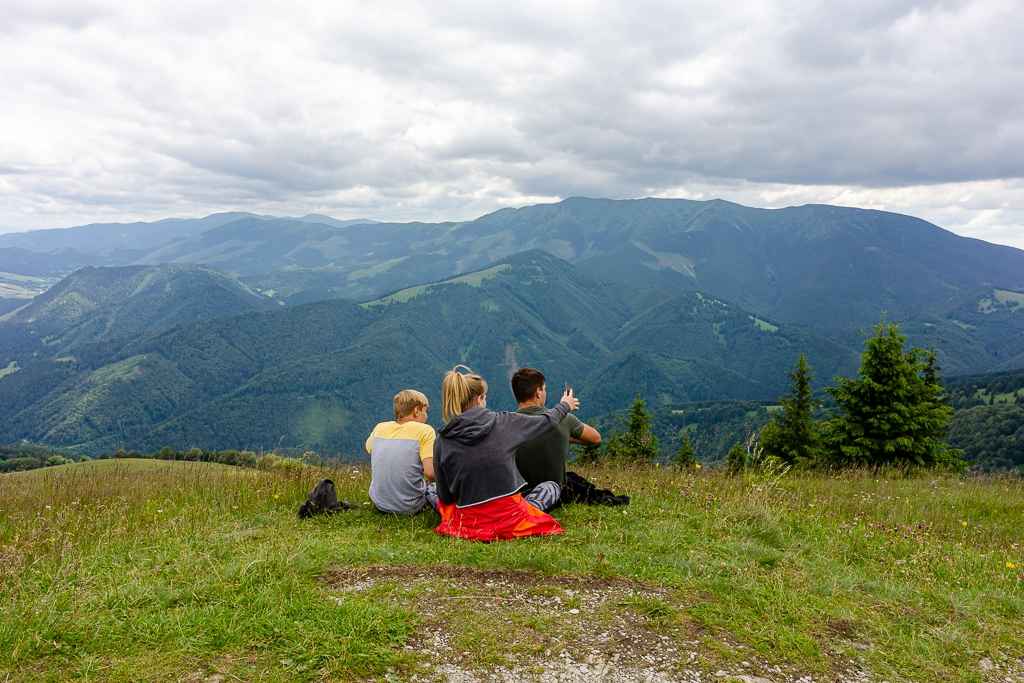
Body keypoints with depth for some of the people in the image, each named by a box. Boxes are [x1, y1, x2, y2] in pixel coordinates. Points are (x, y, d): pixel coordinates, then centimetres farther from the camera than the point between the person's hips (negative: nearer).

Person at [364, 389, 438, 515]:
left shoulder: (380, 428, 2)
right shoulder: (424, 430, -11)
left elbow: (368, 448, 23)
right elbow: (430, 473, -19)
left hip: (379, 504, 4)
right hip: (410, 507, -4)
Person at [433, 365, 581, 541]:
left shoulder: (442, 441, -5)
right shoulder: (502, 422, -7)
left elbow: (445, 495, 1)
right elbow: (546, 421, 11)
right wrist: (565, 406, 31)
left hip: (468, 524, 1)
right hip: (509, 519, -1)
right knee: (551, 486, 25)